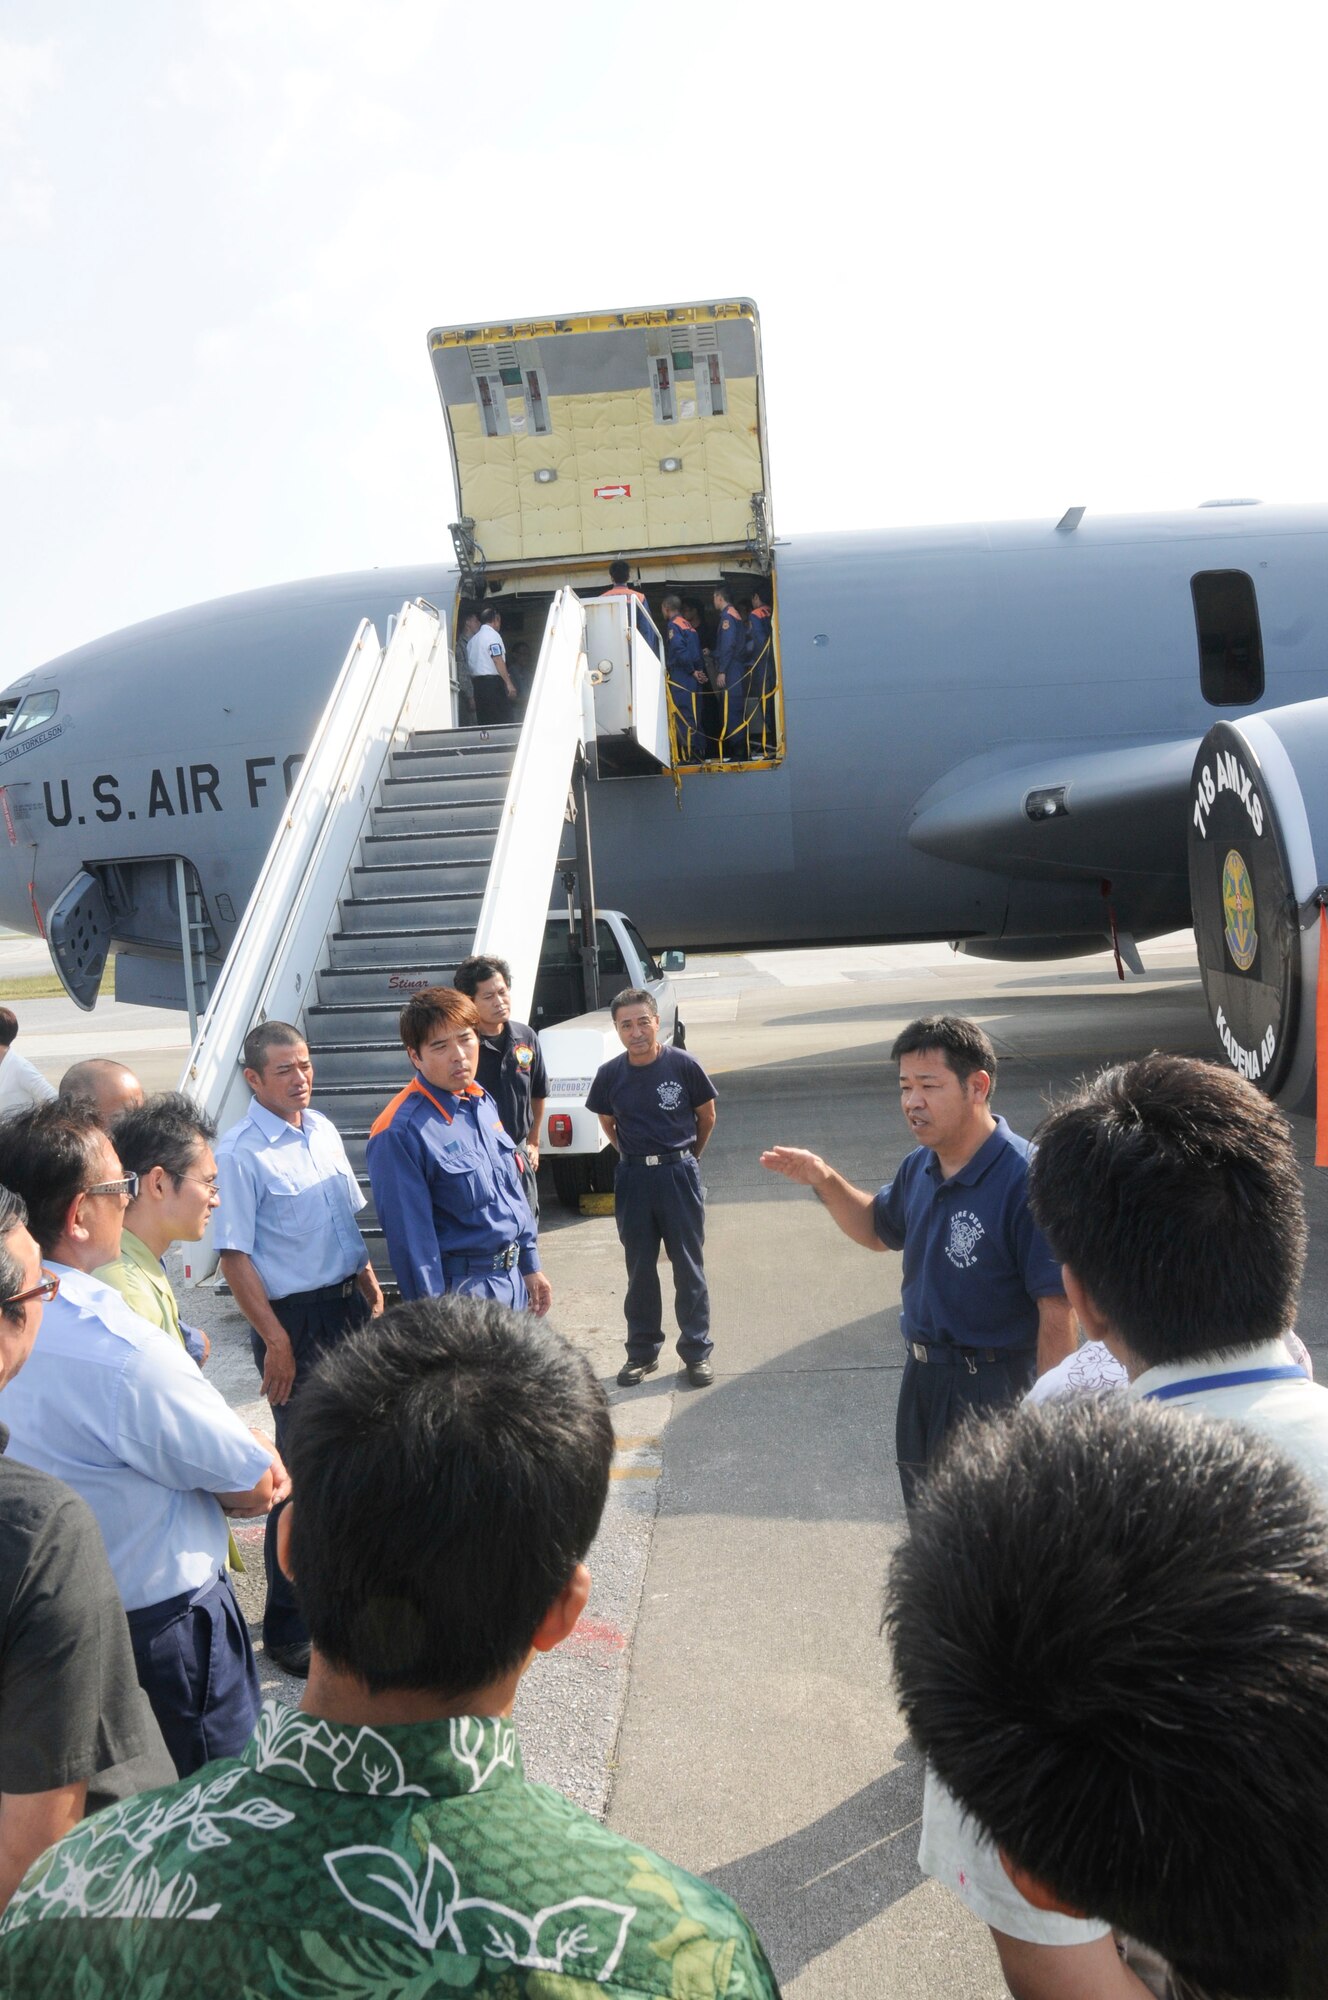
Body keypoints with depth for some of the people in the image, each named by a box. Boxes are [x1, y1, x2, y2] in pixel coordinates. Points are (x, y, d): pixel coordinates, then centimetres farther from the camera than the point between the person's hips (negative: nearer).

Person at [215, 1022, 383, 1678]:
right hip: (296, 1320, -7)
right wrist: (276, 1341, -18)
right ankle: (287, 1627, 14)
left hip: (349, 1305, 7)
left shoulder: (323, 1130, 6)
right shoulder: (240, 1152, -16)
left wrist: (371, 1291, 12)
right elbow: (234, 1256, -17)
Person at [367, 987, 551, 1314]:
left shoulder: (482, 1102, 5)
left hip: (513, 1282, 8)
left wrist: (530, 1267, 17)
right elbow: (409, 1236, -19)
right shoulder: (400, 1132, -20)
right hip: (463, 1292, -7)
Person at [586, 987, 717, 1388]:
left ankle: (697, 1351, 15)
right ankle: (642, 1352, 23)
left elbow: (706, 1117, 4)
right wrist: (634, 1157, 10)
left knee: (689, 1266, 4)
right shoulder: (609, 1074, -3)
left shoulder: (683, 1065, -10)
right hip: (633, 1178, 2)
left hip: (679, 1174, -2)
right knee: (639, 1269, 10)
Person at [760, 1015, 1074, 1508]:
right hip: (923, 1377, 8)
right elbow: (878, 1229, 22)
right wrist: (825, 1181, 4)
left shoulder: (1025, 1180, -24)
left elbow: (1058, 1314, -24)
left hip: (994, 1391, -8)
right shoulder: (919, 1169, 2)